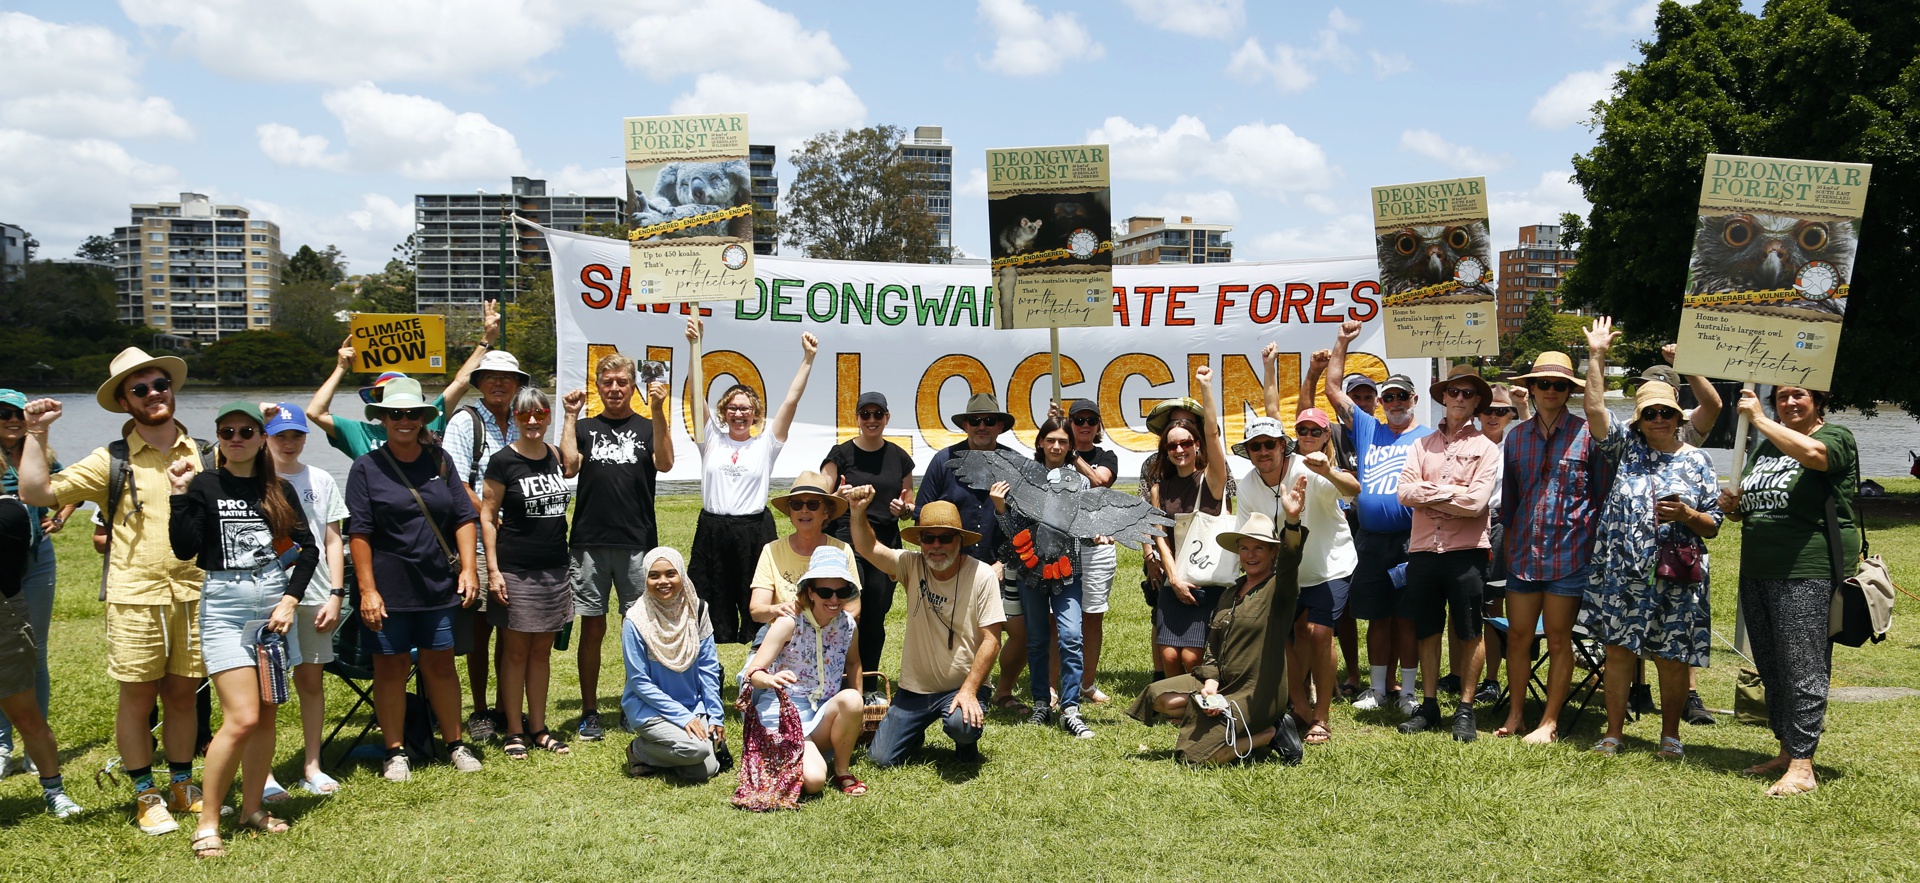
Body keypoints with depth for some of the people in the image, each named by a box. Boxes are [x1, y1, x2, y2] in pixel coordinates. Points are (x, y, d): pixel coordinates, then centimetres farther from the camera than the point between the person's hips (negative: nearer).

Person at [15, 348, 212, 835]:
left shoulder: (206, 454, 8)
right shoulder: (112, 462, 1)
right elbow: (35, 492, -3)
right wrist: (36, 434, -10)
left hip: (194, 593, 2)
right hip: (135, 597, -2)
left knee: (182, 695, 11)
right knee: (138, 697, 4)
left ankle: (182, 786, 25)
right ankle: (146, 796, 17)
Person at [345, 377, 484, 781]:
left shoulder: (440, 461, 6)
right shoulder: (367, 467, -3)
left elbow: (465, 517, 6)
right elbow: (359, 533, -6)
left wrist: (469, 568, -4)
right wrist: (367, 589, -12)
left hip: (438, 583, 2)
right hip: (389, 587, -2)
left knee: (440, 663, 10)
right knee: (391, 667, 5)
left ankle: (456, 744, 20)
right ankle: (395, 752, 17)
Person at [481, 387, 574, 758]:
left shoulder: (557, 457, 7)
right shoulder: (503, 460, -7)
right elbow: (487, 515, -7)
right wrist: (493, 569, -11)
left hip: (554, 569, 5)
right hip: (515, 571, -5)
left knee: (542, 650, 11)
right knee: (516, 649, 3)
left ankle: (538, 727, 21)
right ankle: (514, 731, 13)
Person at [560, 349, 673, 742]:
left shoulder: (647, 427, 9)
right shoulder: (585, 427, 12)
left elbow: (664, 463, -11)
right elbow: (569, 465, -6)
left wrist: (658, 411, -17)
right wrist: (570, 416, -4)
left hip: (637, 543, -1)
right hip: (590, 543, 1)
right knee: (592, 627, 5)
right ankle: (589, 713, 14)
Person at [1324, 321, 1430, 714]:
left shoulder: (1429, 438, 4)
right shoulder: (1367, 429, 13)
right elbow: (1334, 390, 12)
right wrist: (1342, 343, 8)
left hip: (1409, 541, -3)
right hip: (1369, 540, 3)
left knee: (1407, 617, 1)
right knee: (1377, 617, 10)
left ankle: (1408, 691, 10)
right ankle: (1377, 687, 20)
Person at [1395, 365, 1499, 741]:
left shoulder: (1485, 448, 2)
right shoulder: (1422, 445, 12)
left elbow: (1477, 502, -12)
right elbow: (1405, 492, -2)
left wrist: (1429, 493, -6)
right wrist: (1451, 494, -10)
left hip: (1465, 551, -3)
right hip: (1423, 550, 3)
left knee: (1469, 633, 3)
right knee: (1427, 631, 10)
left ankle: (1465, 710, 12)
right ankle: (1429, 705, 20)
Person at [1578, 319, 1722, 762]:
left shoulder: (1696, 461, 6)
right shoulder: (1626, 446, 8)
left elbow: (1712, 527, 7)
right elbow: (1595, 409, -5)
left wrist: (1688, 515, -14)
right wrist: (1597, 355, -7)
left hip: (1677, 577, 0)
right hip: (1622, 572, 0)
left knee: (1672, 658, 4)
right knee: (1618, 650, 3)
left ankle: (1670, 735, 18)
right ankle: (1613, 733, 13)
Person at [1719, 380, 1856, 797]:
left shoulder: (1836, 438, -2)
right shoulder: (1764, 448, 19)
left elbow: (1810, 452, -27)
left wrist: (1758, 418, -18)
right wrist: (1733, 506, 5)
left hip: (1808, 572, -8)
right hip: (1757, 571, 8)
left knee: (1802, 668, -8)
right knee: (1771, 669, 11)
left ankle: (1802, 767, -6)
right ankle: (1786, 751, 21)